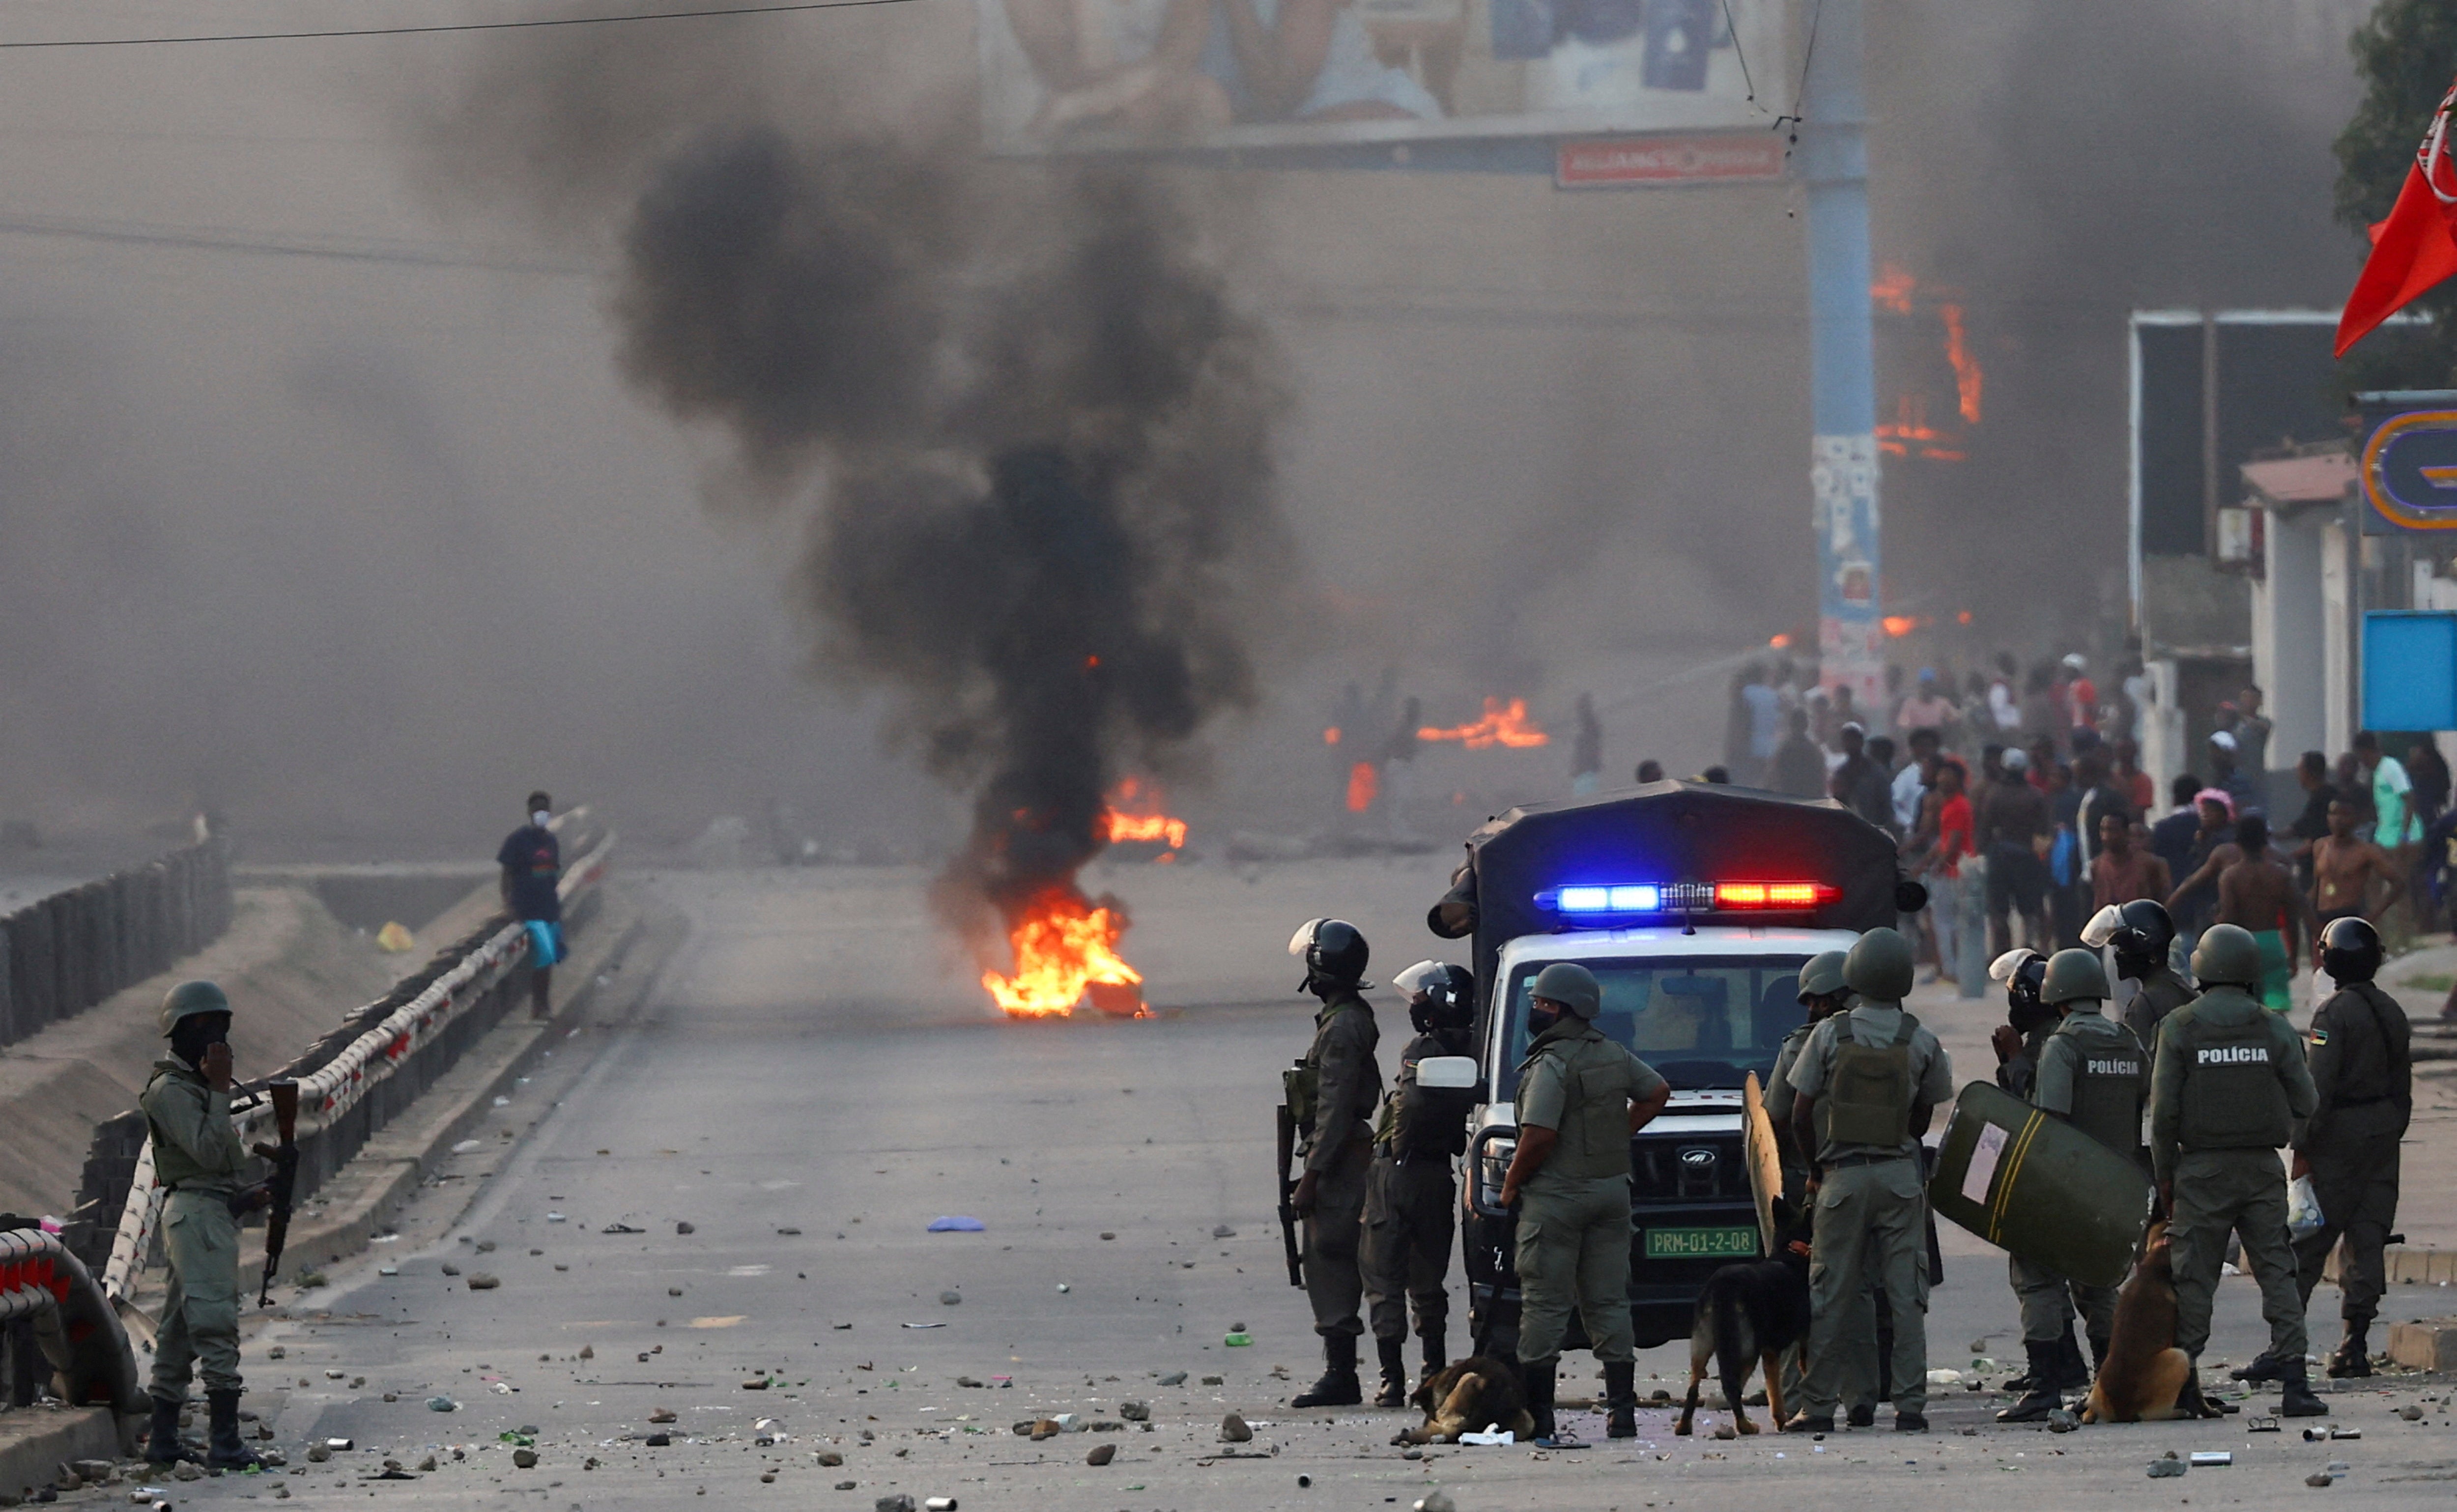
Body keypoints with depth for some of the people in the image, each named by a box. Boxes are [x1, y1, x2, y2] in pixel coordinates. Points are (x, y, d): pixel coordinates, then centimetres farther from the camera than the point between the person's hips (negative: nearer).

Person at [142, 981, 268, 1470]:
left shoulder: (196, 1086, 22)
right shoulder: (170, 1090, -9)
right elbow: (208, 1151, -19)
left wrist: (246, 1196, 11)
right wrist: (220, 1090, -19)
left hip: (218, 1213, 11)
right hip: (197, 1212, -11)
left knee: (180, 1331, 11)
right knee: (216, 1325, -15)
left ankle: (163, 1441, 13)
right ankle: (224, 1443, -20)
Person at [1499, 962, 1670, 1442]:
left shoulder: (1551, 1064, -15)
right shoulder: (1615, 1056, 9)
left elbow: (1539, 1136, -22)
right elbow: (1658, 1092, 24)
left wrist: (1511, 1185, -9)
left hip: (1557, 1195, -7)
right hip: (1612, 1191, 7)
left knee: (1544, 1304, -3)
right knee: (1609, 1302, 9)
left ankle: (1536, 1414, -4)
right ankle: (1622, 1410, 5)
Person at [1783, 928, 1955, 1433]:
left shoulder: (1829, 1035, -4)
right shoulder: (1921, 1043, -2)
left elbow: (1801, 1116, 0)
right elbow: (1922, 1119, 6)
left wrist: (1815, 1168, 13)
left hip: (1843, 1178, -1)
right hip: (1900, 1177, 1)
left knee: (1831, 1296, 4)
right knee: (1906, 1296, 2)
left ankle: (1818, 1407, 5)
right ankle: (1910, 1405, -2)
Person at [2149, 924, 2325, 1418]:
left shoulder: (2179, 1028, -4)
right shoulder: (2274, 1028, -1)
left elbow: (2164, 1109, -5)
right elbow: (2304, 1103, 2)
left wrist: (2165, 1174, 3)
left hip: (2202, 1170, -1)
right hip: (2263, 1168, 1)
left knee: (2194, 1275, 4)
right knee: (2277, 1269, 3)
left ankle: (2184, 1384, 3)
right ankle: (2293, 1380, -6)